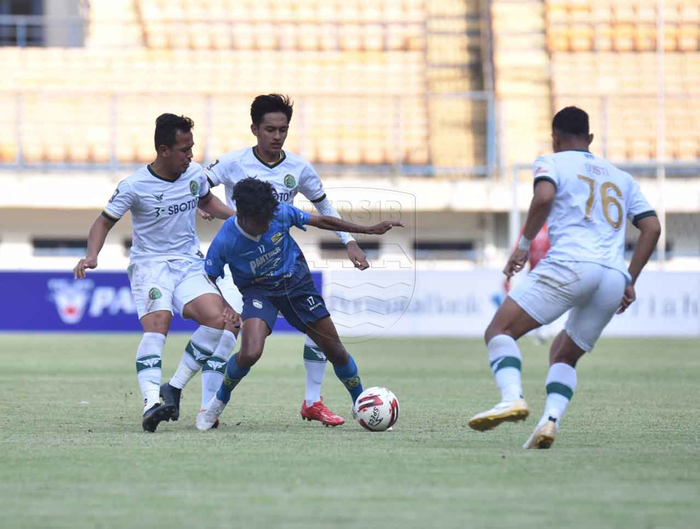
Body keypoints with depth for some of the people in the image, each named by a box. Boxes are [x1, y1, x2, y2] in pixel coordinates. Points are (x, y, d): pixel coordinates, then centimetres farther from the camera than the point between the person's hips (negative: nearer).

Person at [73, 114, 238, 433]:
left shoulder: (195, 175, 3)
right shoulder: (134, 186, -11)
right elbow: (105, 221, -3)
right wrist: (91, 256, -19)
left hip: (189, 264, 5)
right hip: (149, 264, -5)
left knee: (218, 317, -18)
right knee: (157, 324, -30)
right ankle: (152, 402, -41)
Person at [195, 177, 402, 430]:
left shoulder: (281, 213, -21)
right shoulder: (224, 242, -25)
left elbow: (321, 221, -5)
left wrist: (369, 230, -3)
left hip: (296, 282, 2)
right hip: (258, 290, -2)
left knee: (335, 350, 4)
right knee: (250, 353, -27)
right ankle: (219, 401, 1)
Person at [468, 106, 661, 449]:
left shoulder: (552, 162, 14)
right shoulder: (621, 177, 30)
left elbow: (544, 197, -9)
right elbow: (652, 228, 20)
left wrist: (524, 246, 0)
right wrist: (629, 282, 22)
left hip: (571, 264, -6)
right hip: (614, 277, 6)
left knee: (499, 330, -3)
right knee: (563, 356, 20)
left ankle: (512, 398, -30)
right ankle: (551, 420, -7)